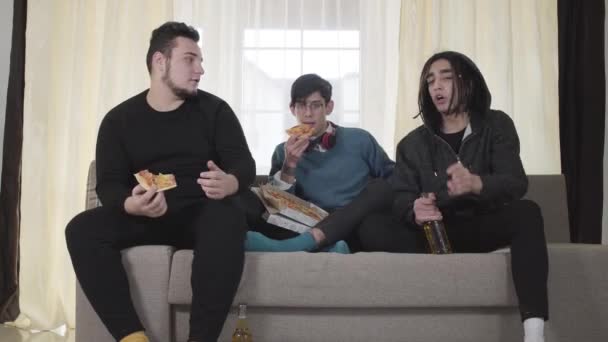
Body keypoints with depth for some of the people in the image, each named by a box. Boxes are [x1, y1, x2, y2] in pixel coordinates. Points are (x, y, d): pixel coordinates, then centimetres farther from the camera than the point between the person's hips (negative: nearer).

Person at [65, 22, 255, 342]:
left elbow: (245, 164, -1)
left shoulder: (214, 109, 6)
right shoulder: (119, 119, 7)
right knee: (81, 229, -24)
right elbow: (109, 184, 0)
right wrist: (131, 205, -26)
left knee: (227, 220, -36)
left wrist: (228, 183, -27)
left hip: (201, 214, -1)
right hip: (144, 218, 2)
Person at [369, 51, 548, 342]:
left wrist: (476, 184, -36)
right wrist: (415, 212, -31)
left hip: (482, 227, 0)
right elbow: (400, 198, -5)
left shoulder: (496, 126, 3)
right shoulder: (412, 144, 6)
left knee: (526, 213, -34)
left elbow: (516, 184, -13)